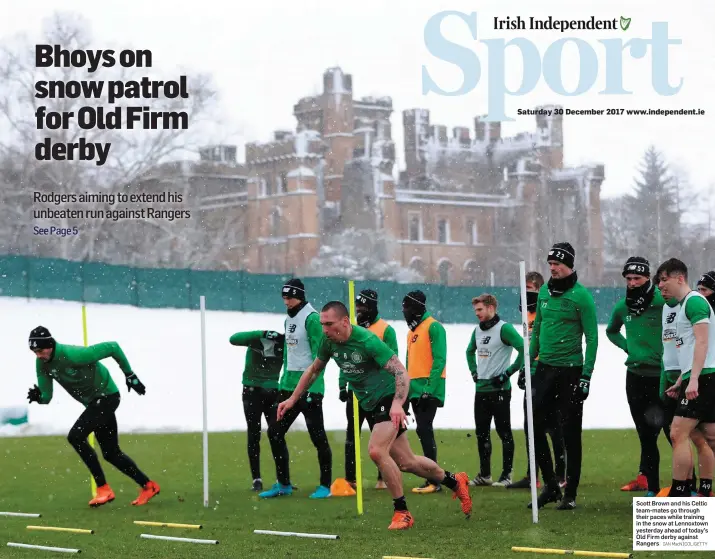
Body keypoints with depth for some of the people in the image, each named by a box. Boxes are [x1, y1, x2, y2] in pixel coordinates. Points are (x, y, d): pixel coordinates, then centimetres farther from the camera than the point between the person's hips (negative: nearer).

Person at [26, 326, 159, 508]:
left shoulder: (73, 355, -31)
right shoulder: (42, 364, -7)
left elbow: (112, 347, -22)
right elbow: (46, 397, -2)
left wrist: (130, 375, -12)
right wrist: (38, 396, -27)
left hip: (107, 396, -9)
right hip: (93, 402, 9)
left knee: (75, 436, -21)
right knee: (111, 453, 12)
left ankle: (103, 489, -14)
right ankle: (148, 486, 27)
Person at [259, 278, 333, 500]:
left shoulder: (311, 318, -12)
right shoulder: (289, 320, 15)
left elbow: (319, 354, -16)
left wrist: (313, 386, -21)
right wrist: (284, 381, 17)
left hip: (309, 387, -9)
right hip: (289, 386, 9)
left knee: (317, 436, -3)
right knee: (275, 432, 7)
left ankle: (325, 486, 7)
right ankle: (283, 484, 16)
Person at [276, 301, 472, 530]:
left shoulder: (367, 341, -25)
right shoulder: (329, 342, -3)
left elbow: (402, 373, -28)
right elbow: (314, 369, 17)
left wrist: (397, 404, -43)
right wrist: (292, 399, 15)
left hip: (390, 399, -8)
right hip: (369, 406, 8)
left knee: (376, 451, -26)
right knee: (405, 462, 11)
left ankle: (402, 512, -14)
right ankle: (455, 482, 33)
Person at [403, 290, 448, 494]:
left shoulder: (433, 327, -8)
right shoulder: (412, 331, 19)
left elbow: (439, 359, -15)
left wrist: (430, 387, -21)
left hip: (429, 389, -9)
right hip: (415, 390, 9)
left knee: (424, 430, -14)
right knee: (424, 432, 9)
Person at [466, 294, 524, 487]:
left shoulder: (504, 329, -12)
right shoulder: (478, 330, 13)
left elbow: (524, 349, -21)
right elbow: (470, 351, 32)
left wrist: (509, 372, -17)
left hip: (499, 389, -8)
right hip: (481, 389, 8)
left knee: (504, 432, -2)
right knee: (481, 433, 10)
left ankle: (506, 476, 1)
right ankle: (484, 474, 18)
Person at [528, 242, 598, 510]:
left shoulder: (581, 295, -9)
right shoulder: (544, 292, 10)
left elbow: (592, 337, -9)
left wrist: (586, 374, -14)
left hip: (570, 370, -6)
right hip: (545, 368, 6)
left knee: (571, 434, 0)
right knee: (535, 427, 2)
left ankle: (570, 493, 7)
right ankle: (550, 486, 15)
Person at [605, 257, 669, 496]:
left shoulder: (662, 300, -11)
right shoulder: (623, 307, 10)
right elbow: (611, 331, 30)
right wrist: (628, 346, 13)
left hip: (662, 376, -6)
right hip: (636, 376, 6)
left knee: (673, 433, -10)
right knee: (646, 436, 8)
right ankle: (652, 487, 13)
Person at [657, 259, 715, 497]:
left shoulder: (694, 301, -10)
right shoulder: (685, 304, 21)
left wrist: (693, 379, -26)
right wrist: (680, 383, 24)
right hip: (694, 380, 11)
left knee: (678, 433, -14)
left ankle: (678, 494, -16)